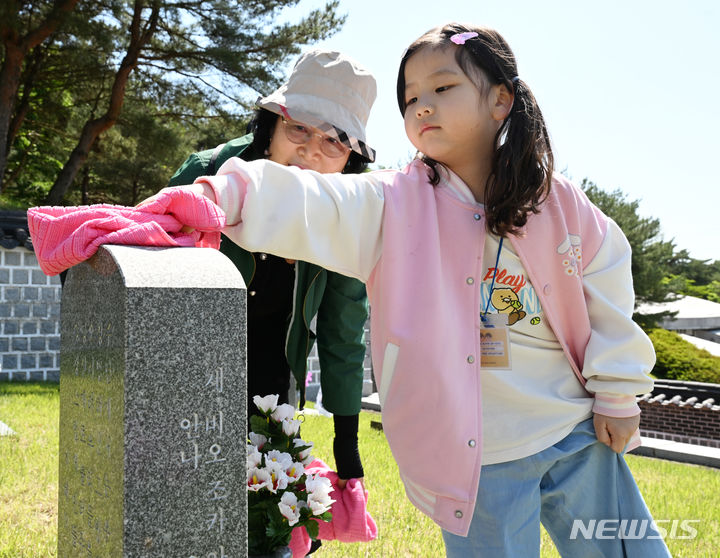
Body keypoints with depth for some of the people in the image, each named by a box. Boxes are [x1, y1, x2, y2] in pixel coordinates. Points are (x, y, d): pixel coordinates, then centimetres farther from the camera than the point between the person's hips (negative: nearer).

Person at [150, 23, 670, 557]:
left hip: (578, 438, 3)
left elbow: (607, 292, 10)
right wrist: (218, 197, -37)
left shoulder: (561, 206, 0)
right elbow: (303, 204, -21)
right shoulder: (395, 205, -6)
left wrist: (617, 393, 9)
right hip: (477, 455, -2)